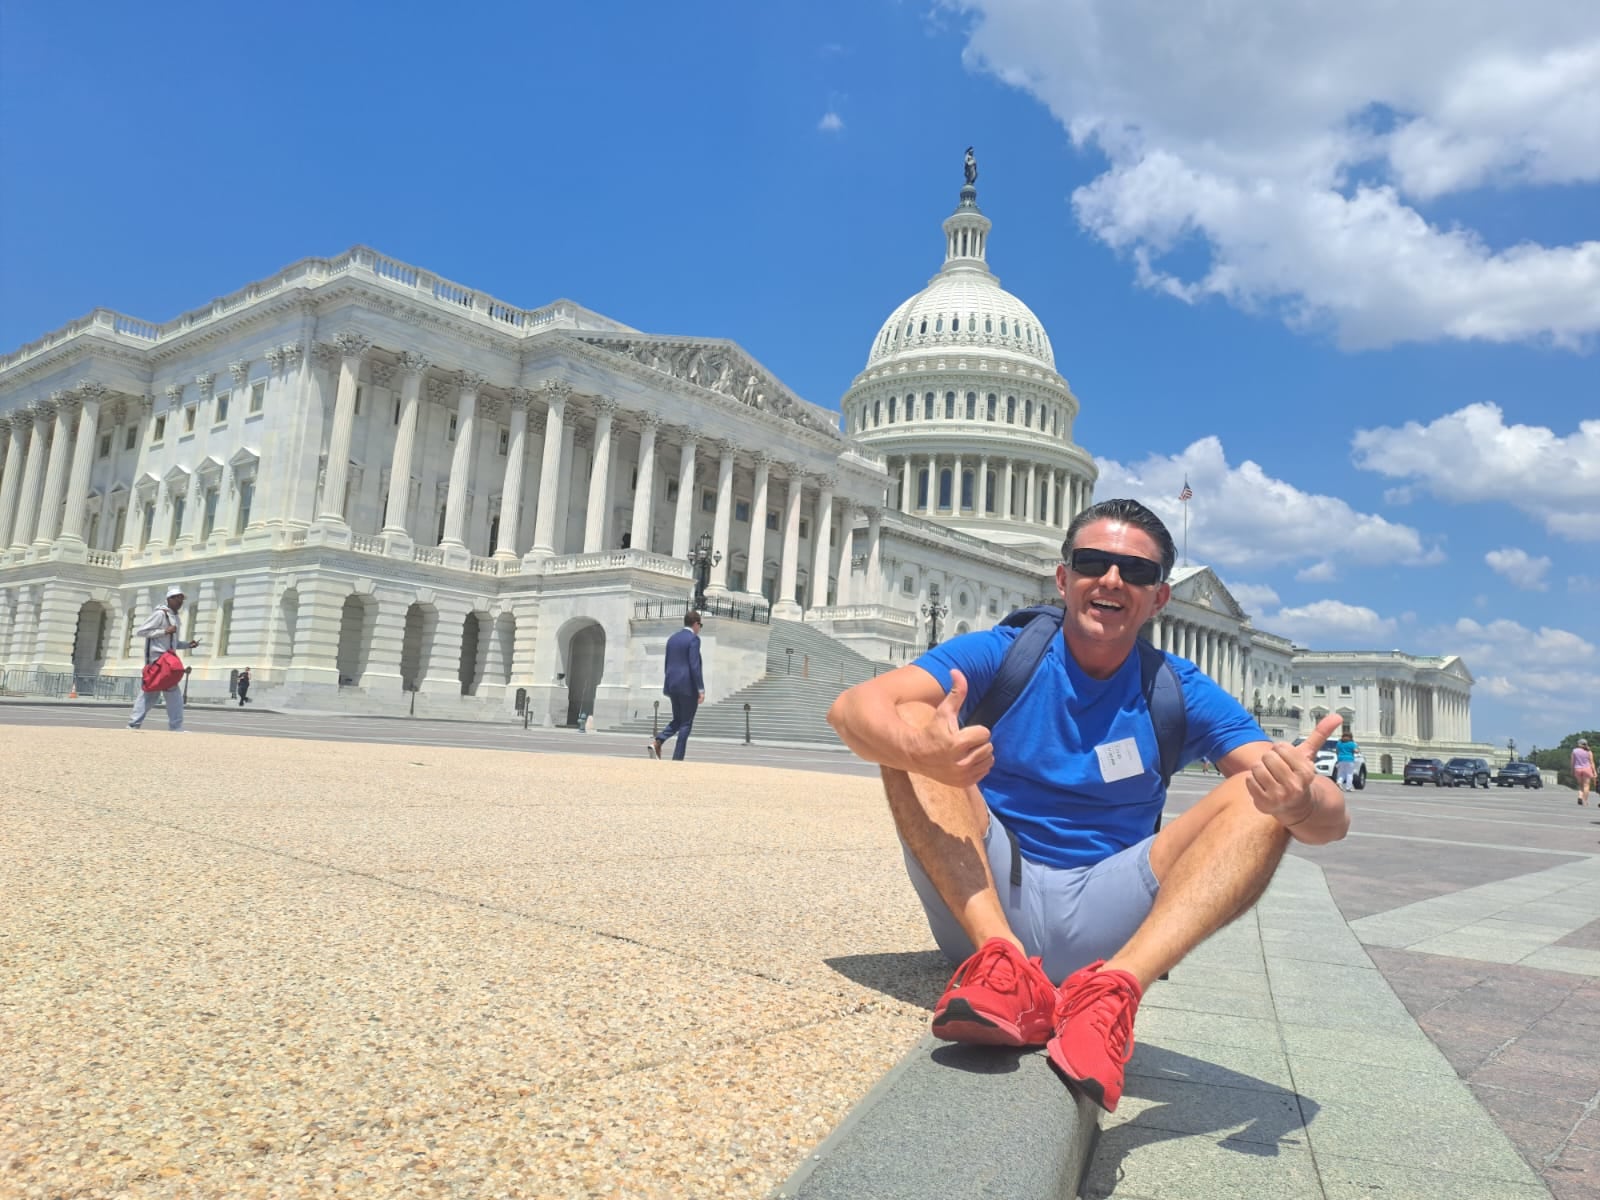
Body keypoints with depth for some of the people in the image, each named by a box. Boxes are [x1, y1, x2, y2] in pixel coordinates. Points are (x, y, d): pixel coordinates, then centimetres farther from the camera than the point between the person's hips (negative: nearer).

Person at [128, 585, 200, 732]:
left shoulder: (174, 617, 18)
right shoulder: (160, 614, -10)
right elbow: (138, 632, -14)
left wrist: (188, 645, 9)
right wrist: (164, 631, -19)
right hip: (158, 658, -9)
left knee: (148, 692, 10)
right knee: (173, 692, -10)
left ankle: (134, 724, 13)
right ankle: (176, 728, -8)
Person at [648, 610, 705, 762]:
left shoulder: (672, 639, 14)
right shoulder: (693, 639, -9)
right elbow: (694, 666, -17)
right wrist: (701, 689, -16)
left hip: (672, 685, 7)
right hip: (688, 686, -7)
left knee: (677, 720, 16)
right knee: (686, 723, 2)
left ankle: (656, 742, -5)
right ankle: (677, 758, 1)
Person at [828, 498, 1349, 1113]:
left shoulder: (1182, 695, 4)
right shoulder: (1001, 654, 0)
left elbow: (1331, 820, -5)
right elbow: (853, 706, -15)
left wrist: (1303, 802, -31)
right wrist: (920, 749, -38)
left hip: (1101, 931, 1)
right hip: (983, 904, -1)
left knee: (1262, 798, -15)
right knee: (911, 725, -18)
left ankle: (1114, 988, -36)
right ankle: (1003, 962, -33)